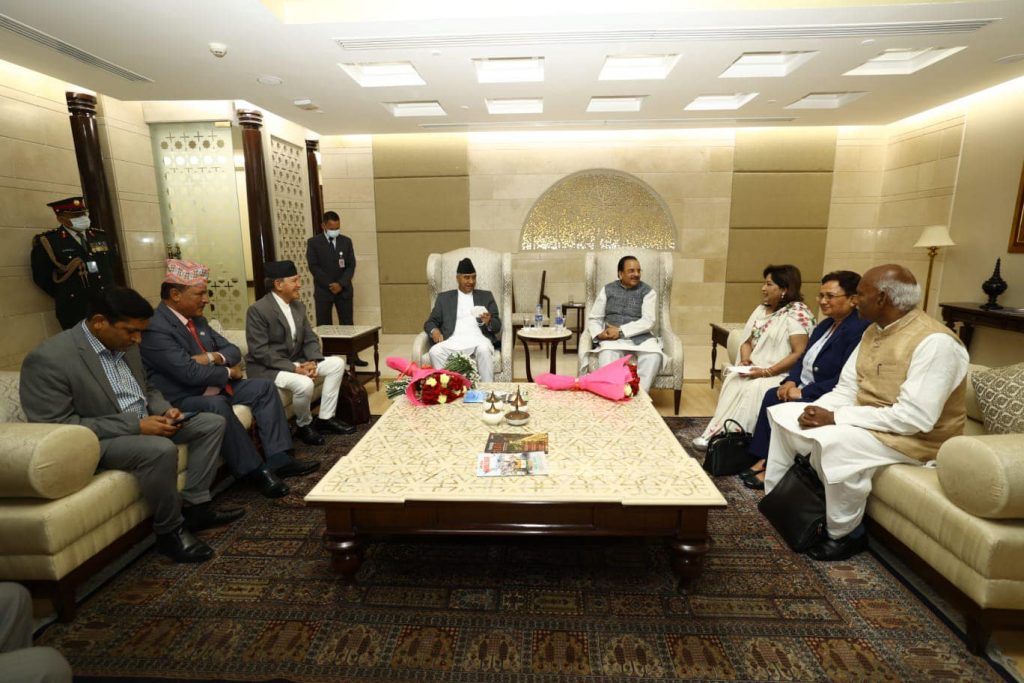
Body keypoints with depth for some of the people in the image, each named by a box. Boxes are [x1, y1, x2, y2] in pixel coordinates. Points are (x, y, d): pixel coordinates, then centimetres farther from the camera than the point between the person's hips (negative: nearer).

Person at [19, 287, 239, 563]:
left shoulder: (124, 344, 4)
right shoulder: (48, 359, -20)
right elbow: (56, 426, -23)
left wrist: (165, 410, -5)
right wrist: (136, 425, -26)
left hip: (144, 424, 9)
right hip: (93, 441, -8)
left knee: (212, 423, 0)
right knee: (161, 449, -35)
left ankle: (194, 506, 0)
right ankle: (170, 530, -12)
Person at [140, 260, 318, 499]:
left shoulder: (198, 320, 10)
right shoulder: (155, 328, -19)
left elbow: (233, 351, 11)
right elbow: (190, 373, -26)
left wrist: (213, 357, -12)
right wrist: (229, 372, -11)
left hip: (217, 388, 9)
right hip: (182, 400, -9)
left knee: (264, 387, -2)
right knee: (217, 405, -37)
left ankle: (278, 459, -8)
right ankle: (254, 470, -23)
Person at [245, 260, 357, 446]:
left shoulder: (298, 306, 6)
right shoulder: (257, 310, -17)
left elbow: (310, 339, 6)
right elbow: (259, 351, -22)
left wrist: (313, 361, -14)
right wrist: (294, 368, -25)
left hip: (295, 361, 8)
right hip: (267, 368, -8)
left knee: (337, 363, -3)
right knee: (304, 384, -33)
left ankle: (325, 418, 2)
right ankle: (304, 425, -2)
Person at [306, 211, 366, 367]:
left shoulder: (346, 241, 6)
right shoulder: (313, 242, -2)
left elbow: (351, 265, 2)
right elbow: (314, 267, -8)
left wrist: (341, 284, -11)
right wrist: (330, 285, -14)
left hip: (344, 289, 2)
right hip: (323, 290, -2)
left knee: (347, 324, 3)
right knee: (324, 326, 1)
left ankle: (352, 356, 8)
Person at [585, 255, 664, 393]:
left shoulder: (648, 291, 4)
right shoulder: (607, 290, 9)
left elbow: (649, 321, -8)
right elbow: (593, 318, 9)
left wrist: (621, 330, -17)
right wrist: (599, 333, -14)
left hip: (640, 336, 0)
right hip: (612, 337, 0)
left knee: (654, 355, -31)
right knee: (607, 354, -34)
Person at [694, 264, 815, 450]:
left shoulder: (797, 313, -12)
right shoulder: (762, 309, 12)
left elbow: (800, 354, -18)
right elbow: (748, 341, 15)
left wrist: (766, 372, -22)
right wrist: (745, 360, -7)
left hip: (781, 374, -7)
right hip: (755, 369, 7)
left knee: (753, 388, -29)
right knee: (733, 380, -19)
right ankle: (718, 433, -19)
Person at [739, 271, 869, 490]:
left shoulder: (859, 330, -18)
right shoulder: (825, 325, 13)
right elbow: (803, 358, 17)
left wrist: (804, 392, -22)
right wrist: (791, 381, -2)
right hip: (805, 389, 9)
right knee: (772, 396, -8)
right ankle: (764, 460, -5)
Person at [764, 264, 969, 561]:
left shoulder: (935, 341, -22)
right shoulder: (873, 331, 5)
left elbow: (914, 417, -29)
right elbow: (847, 389, 6)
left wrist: (835, 418, -28)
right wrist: (817, 409, -15)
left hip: (915, 437, -9)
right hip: (865, 422, 9)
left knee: (831, 440, -35)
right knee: (782, 413, 3)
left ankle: (845, 534, -11)